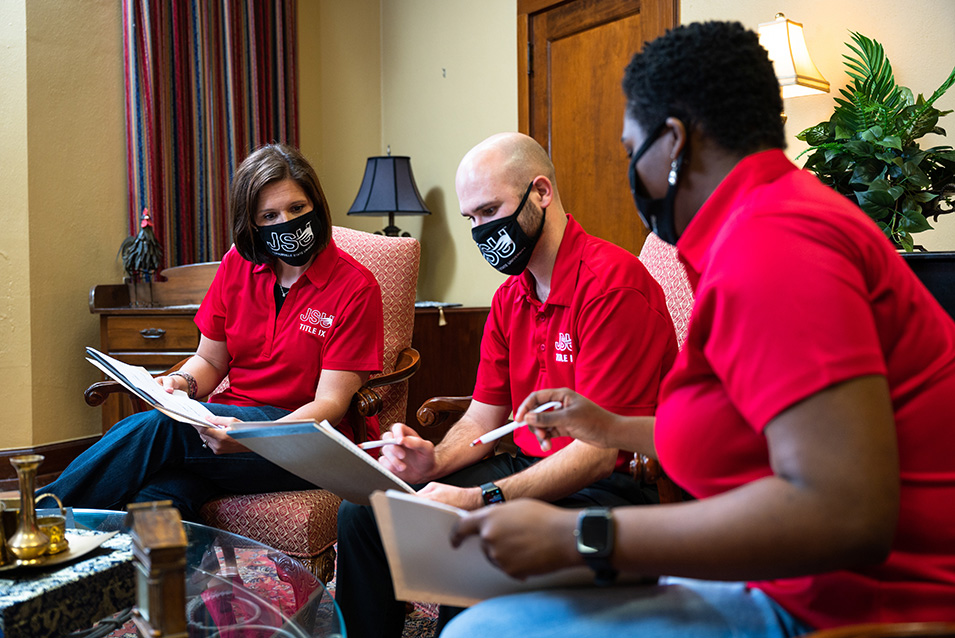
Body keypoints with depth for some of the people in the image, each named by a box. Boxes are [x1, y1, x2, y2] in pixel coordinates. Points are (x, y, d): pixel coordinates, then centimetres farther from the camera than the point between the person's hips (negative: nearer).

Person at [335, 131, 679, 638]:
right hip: (528, 469, 8)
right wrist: (434, 460, -10)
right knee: (363, 510, -4)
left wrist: (480, 499, -29)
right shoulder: (509, 297, 11)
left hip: (605, 486, -8)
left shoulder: (613, 281, -18)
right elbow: (484, 416, 12)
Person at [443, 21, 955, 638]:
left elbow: (845, 514, -28)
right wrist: (614, 429, 27)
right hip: (803, 586, 11)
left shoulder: (768, 240, -19)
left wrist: (575, 536, -23)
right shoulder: (783, 212, 16)